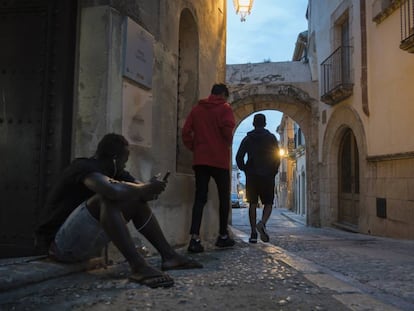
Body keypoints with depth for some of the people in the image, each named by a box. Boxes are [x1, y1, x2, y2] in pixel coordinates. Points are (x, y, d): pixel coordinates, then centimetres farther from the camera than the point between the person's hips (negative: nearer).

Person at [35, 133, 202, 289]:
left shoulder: (110, 171, 7)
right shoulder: (84, 167, -20)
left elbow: (138, 190, 5)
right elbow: (115, 191, -38)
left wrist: (149, 189, -18)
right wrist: (146, 188, -22)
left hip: (86, 243, 9)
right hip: (64, 243, -9)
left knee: (137, 200, 2)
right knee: (108, 199, -32)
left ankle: (168, 255, -4)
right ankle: (138, 266, -36)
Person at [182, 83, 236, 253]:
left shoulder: (196, 109, 11)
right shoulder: (224, 108, 0)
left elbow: (186, 132, 4)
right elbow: (227, 128, -17)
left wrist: (194, 148, 11)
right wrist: (229, 142, 1)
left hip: (200, 160, 4)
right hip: (219, 159, -3)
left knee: (199, 198, 2)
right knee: (224, 197, 10)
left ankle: (195, 239, -10)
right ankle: (223, 236, 17)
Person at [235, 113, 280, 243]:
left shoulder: (248, 138, 6)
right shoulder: (271, 138, 3)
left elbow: (239, 157, 0)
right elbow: (277, 157, -3)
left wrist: (245, 169, 13)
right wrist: (273, 172, 8)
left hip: (251, 175, 1)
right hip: (268, 176, -1)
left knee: (252, 204, 6)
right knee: (268, 203, 7)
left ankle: (253, 233, 1)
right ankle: (262, 223, -21)